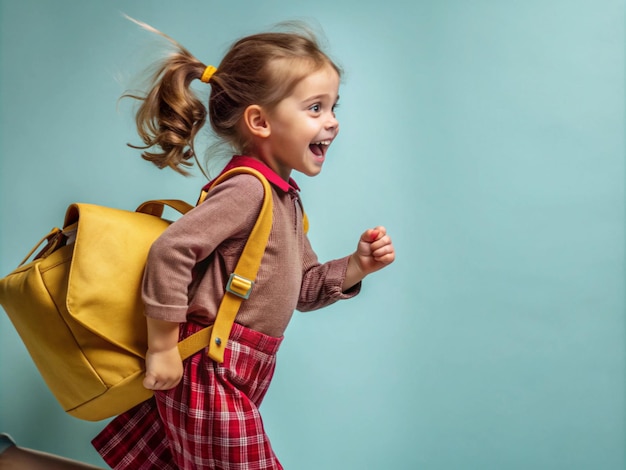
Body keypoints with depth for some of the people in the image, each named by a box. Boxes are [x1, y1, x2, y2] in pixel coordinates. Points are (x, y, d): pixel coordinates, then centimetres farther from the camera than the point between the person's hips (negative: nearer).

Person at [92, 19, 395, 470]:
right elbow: (170, 251, -27)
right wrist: (163, 348, -20)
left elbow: (302, 289, 15)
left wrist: (357, 266, 0)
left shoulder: (285, 196, 10)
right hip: (211, 369, -8)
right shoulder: (247, 187, -20)